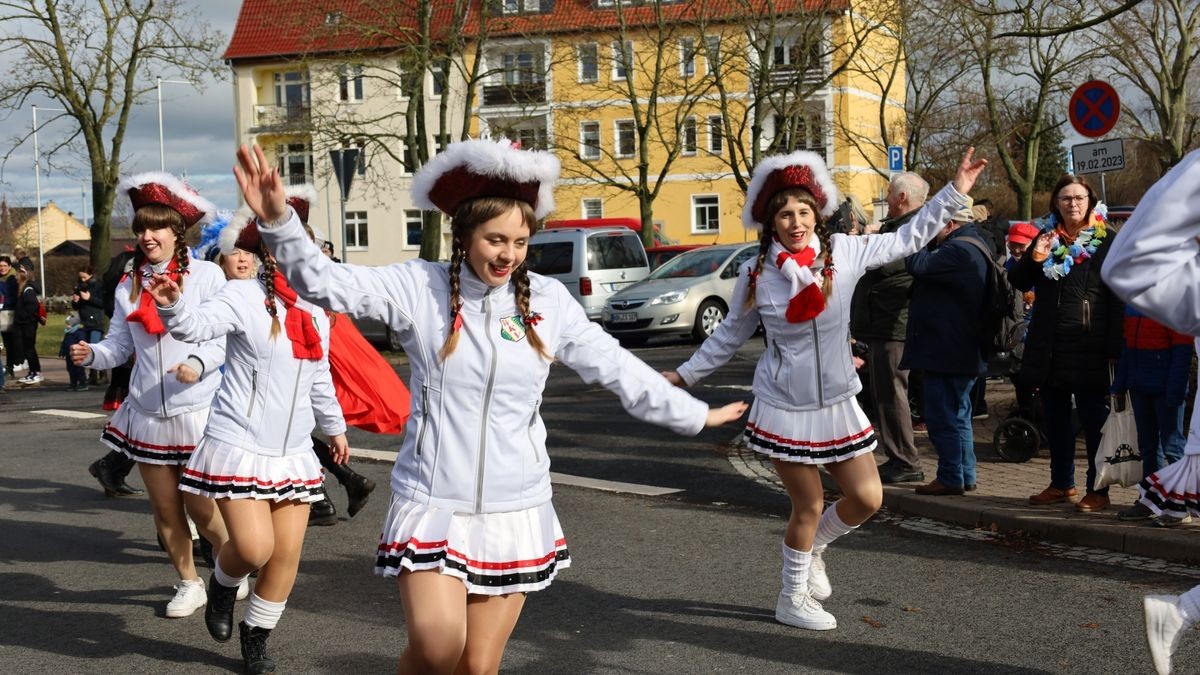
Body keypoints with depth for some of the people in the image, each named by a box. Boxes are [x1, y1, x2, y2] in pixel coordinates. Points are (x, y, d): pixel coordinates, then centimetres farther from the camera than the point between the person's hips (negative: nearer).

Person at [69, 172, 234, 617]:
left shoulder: (206, 276, -7)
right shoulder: (129, 285, 8)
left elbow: (226, 338, -9)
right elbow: (120, 343, 7)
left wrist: (199, 364, -26)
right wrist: (92, 354, -12)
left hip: (197, 410, -5)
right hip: (147, 412, 5)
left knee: (201, 508, -1)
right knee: (165, 508, 11)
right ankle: (189, 584, 29)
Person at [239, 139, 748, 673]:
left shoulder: (548, 300, 1)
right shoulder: (419, 287, -5)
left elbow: (616, 368, 9)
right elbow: (326, 284, -14)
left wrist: (694, 415, 13)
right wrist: (278, 221, -31)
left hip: (516, 509, 2)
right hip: (433, 503, -2)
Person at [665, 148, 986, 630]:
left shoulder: (844, 253, -6)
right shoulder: (756, 274, -9)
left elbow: (907, 239, 3)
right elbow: (730, 336, 5)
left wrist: (955, 193, -1)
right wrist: (685, 374, 7)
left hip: (838, 404, 3)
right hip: (784, 409, -3)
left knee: (867, 499, 4)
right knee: (809, 506, 3)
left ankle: (812, 547, 34)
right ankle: (792, 599, 25)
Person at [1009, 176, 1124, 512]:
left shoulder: (1106, 241, -1)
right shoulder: (1046, 238, 12)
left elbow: (1117, 298, -5)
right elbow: (1019, 282, 13)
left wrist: (1114, 348, -11)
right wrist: (1034, 259, -8)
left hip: (1088, 346, -5)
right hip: (1048, 345, 5)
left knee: (1093, 419, -1)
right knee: (1055, 417, 11)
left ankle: (1098, 491, 4)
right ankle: (1061, 484, 22)